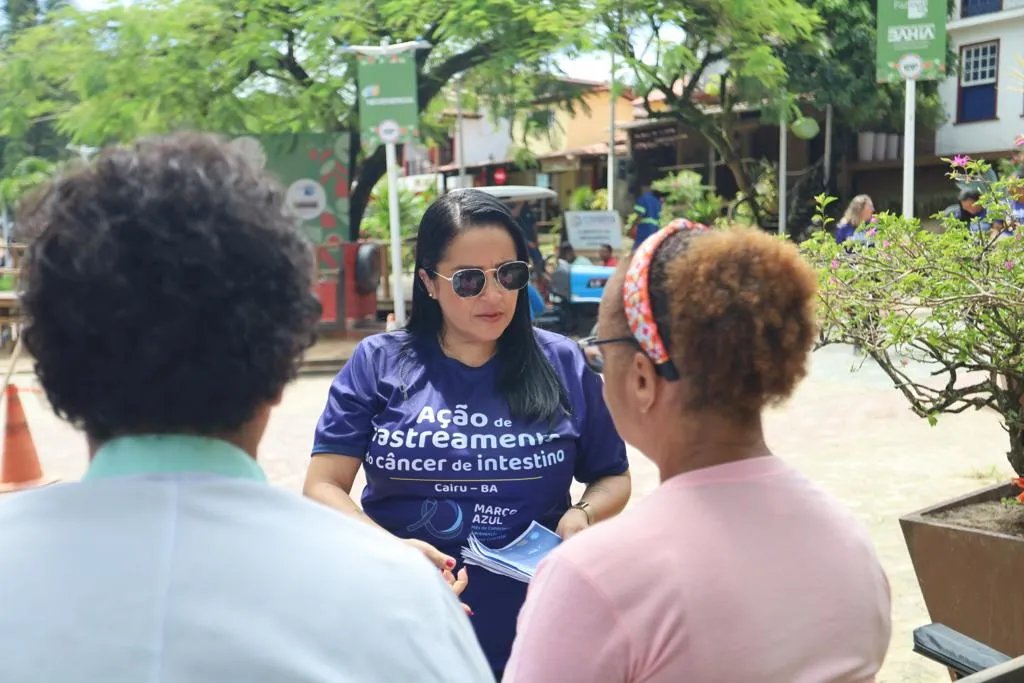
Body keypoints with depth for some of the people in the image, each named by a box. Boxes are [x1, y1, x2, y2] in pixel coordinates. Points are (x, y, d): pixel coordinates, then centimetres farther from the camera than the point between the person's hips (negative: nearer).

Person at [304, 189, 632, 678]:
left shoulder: (562, 364, -1)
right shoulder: (378, 363, -4)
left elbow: (613, 478, 8)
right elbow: (323, 486, -7)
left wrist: (584, 514, -13)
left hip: (534, 633, 1)